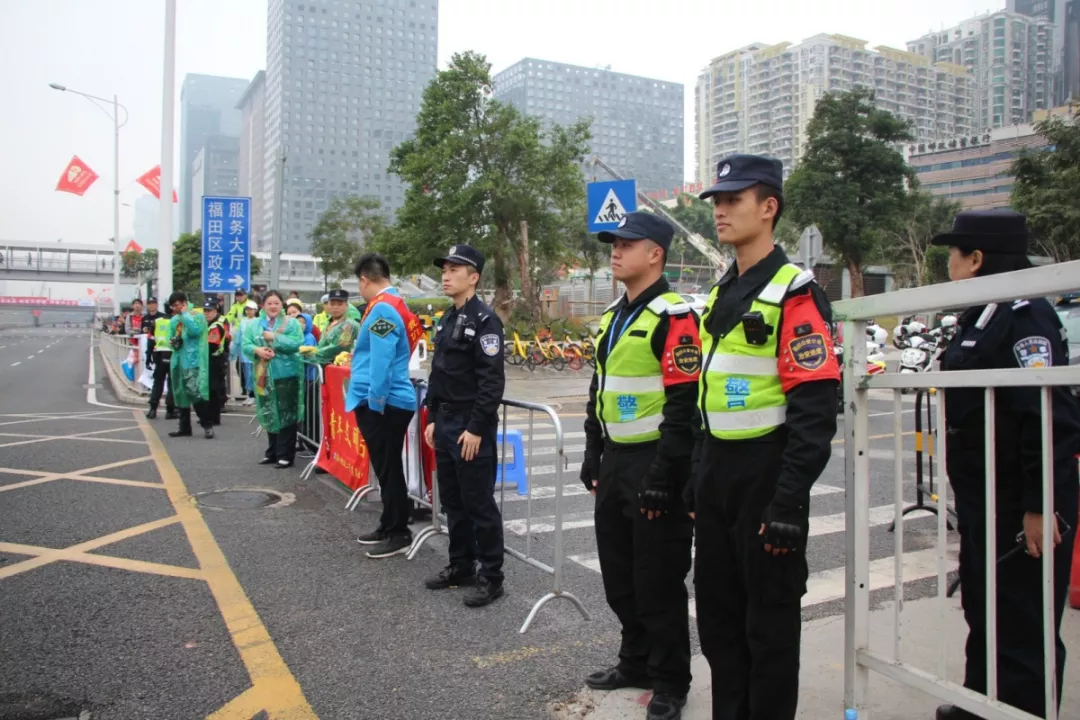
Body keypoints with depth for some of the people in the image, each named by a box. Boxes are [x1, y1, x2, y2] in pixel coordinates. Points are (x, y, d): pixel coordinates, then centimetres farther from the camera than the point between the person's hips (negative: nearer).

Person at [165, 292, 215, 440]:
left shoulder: (198, 316, -4)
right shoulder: (174, 320, 14)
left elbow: (195, 330, -22)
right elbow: (171, 337, 24)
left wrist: (185, 313, -12)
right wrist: (173, 342, 0)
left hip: (194, 361, -7)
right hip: (179, 361, 7)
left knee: (196, 392, -18)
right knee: (181, 394, 10)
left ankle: (208, 424, -7)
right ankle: (184, 427, 20)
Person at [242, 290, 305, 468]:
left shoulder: (291, 322, 0)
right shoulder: (254, 324, 11)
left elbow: (297, 343, -13)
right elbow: (245, 345, 4)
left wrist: (275, 337, -17)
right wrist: (257, 350, -16)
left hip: (286, 374, -4)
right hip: (264, 376, 4)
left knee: (286, 415, -2)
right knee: (269, 415, 12)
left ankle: (285, 455, 3)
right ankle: (272, 453, 23)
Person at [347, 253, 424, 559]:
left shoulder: (382, 309, -17)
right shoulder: (394, 305, 14)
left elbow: (382, 361, -22)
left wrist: (375, 403, -20)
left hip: (383, 404, -10)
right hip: (386, 402, 10)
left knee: (388, 470, 0)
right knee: (386, 468, 17)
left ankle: (399, 534, 9)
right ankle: (389, 526, 29)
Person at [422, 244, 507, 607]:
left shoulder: (485, 320, -13)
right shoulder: (448, 320, 14)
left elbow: (492, 382, -18)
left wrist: (477, 429, -20)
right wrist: (432, 419, 14)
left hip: (471, 427, -9)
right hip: (445, 423, 9)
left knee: (479, 503, 0)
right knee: (452, 500, 15)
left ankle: (491, 577, 11)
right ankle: (460, 566, 29)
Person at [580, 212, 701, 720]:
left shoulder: (674, 317, -14)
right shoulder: (612, 317, 13)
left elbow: (684, 406, -19)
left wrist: (662, 477, -21)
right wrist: (593, 456, 17)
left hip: (653, 466, -8)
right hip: (614, 463, 9)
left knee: (659, 582, 3)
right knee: (619, 576, 18)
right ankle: (636, 662, 36)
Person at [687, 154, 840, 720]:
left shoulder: (794, 293, -13)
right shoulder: (720, 294, 13)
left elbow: (815, 410, -19)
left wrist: (790, 503, -22)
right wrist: (698, 479, 17)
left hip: (766, 474, -8)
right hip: (717, 473, 8)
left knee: (770, 616, 6)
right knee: (716, 609, 17)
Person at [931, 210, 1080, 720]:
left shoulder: (1024, 315, -18)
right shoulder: (981, 316, 13)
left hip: (1021, 510, -10)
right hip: (982, 504, 10)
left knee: (1022, 630, 1)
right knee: (983, 613, 22)